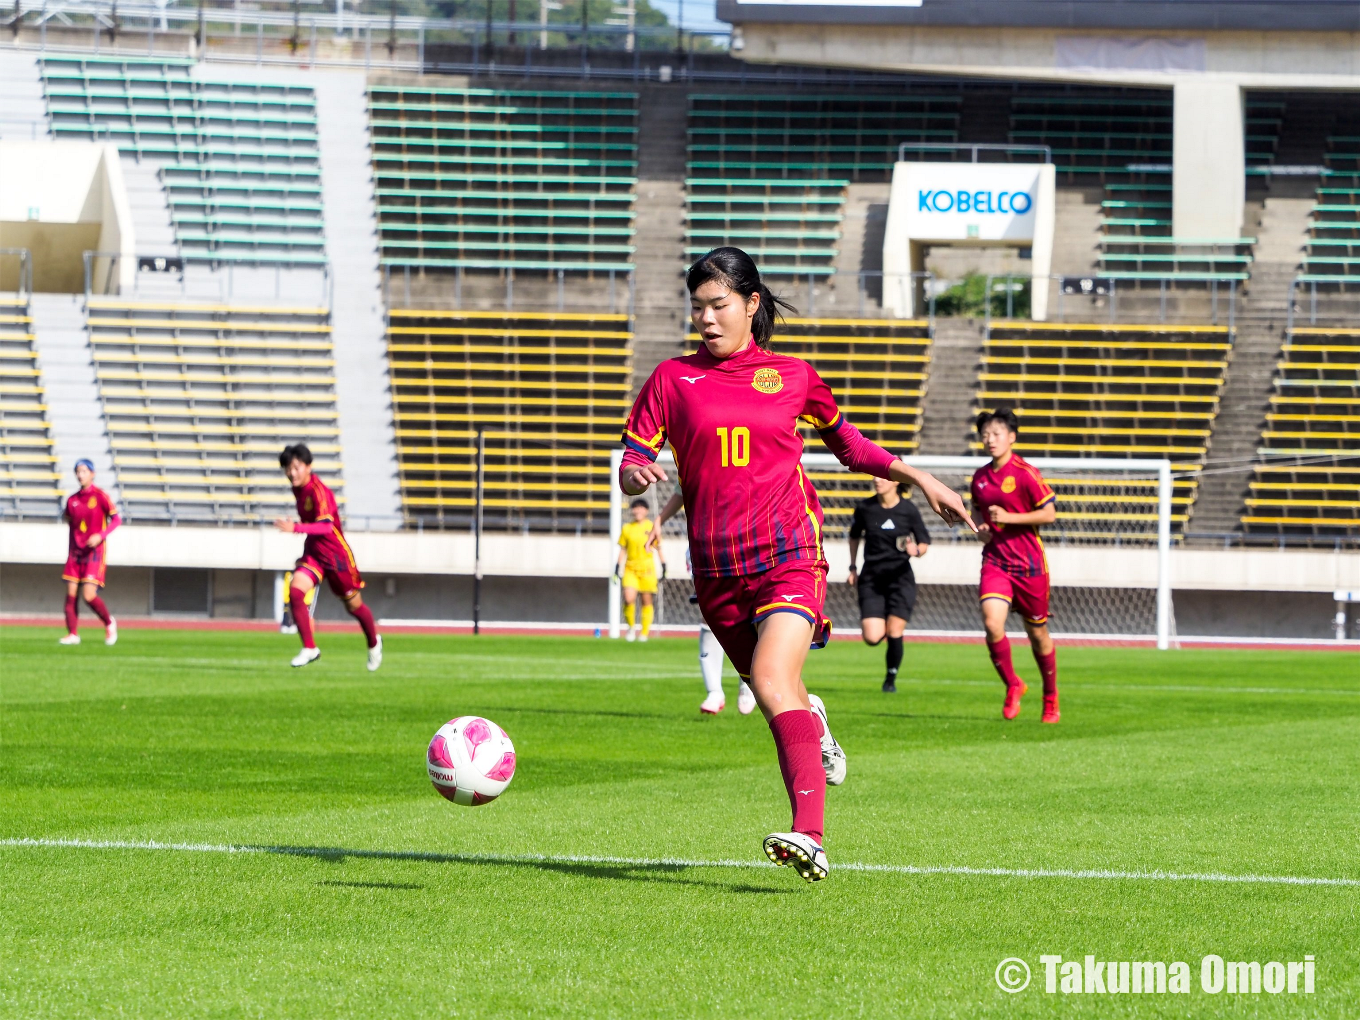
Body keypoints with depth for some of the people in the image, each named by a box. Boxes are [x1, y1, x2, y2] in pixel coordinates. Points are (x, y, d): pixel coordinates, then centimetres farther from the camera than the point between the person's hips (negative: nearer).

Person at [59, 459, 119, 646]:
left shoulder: (100, 496, -5)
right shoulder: (72, 500, 9)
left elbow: (116, 519, -7)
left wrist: (100, 535, -22)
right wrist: (70, 552, 15)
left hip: (95, 551, -5)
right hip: (76, 552, 5)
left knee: (89, 595, -14)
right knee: (71, 594, -3)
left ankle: (109, 623, 11)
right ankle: (73, 634, 5)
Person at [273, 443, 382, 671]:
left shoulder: (318, 491, -24)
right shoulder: (298, 489, 2)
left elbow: (326, 525, -38)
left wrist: (296, 528, -49)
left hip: (336, 554, -7)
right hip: (313, 553, 7)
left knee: (353, 605, 10)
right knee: (295, 590, -19)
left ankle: (374, 642, 39)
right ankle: (310, 648, -14)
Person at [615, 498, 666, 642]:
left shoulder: (652, 527, 4)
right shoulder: (626, 528, 7)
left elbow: (659, 548, 10)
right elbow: (623, 550, 12)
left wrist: (663, 565, 5)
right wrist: (618, 568, 6)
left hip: (647, 569, 0)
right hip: (631, 569, 0)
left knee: (647, 601, 1)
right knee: (629, 598, -16)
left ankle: (645, 633, 11)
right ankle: (631, 627, 5)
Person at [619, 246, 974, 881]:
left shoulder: (791, 377, 8)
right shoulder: (673, 379, 6)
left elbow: (846, 442, 23)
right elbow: (630, 463, 2)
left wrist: (920, 479, 21)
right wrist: (637, 474, -22)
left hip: (788, 557, -3)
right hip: (717, 569, 3)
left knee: (771, 681, -24)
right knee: (771, 690, 14)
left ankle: (809, 837, -36)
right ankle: (812, 720, 54)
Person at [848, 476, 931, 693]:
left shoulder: (908, 510, -7)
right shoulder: (865, 508, -1)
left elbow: (925, 542, 2)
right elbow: (854, 536, 16)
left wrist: (917, 550, -20)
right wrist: (853, 568, 13)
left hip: (900, 578, -1)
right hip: (871, 578, 1)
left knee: (894, 633, -8)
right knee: (872, 637, -11)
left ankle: (891, 679, 15)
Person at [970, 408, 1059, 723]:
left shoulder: (1025, 473, -10)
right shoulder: (980, 477, 8)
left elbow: (1049, 513, -10)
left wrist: (1009, 518, -18)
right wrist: (980, 527, 3)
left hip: (1028, 563, -4)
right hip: (995, 561, 4)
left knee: (1037, 632, 8)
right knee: (992, 622, -18)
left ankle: (1051, 698, 26)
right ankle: (1012, 685, 3)